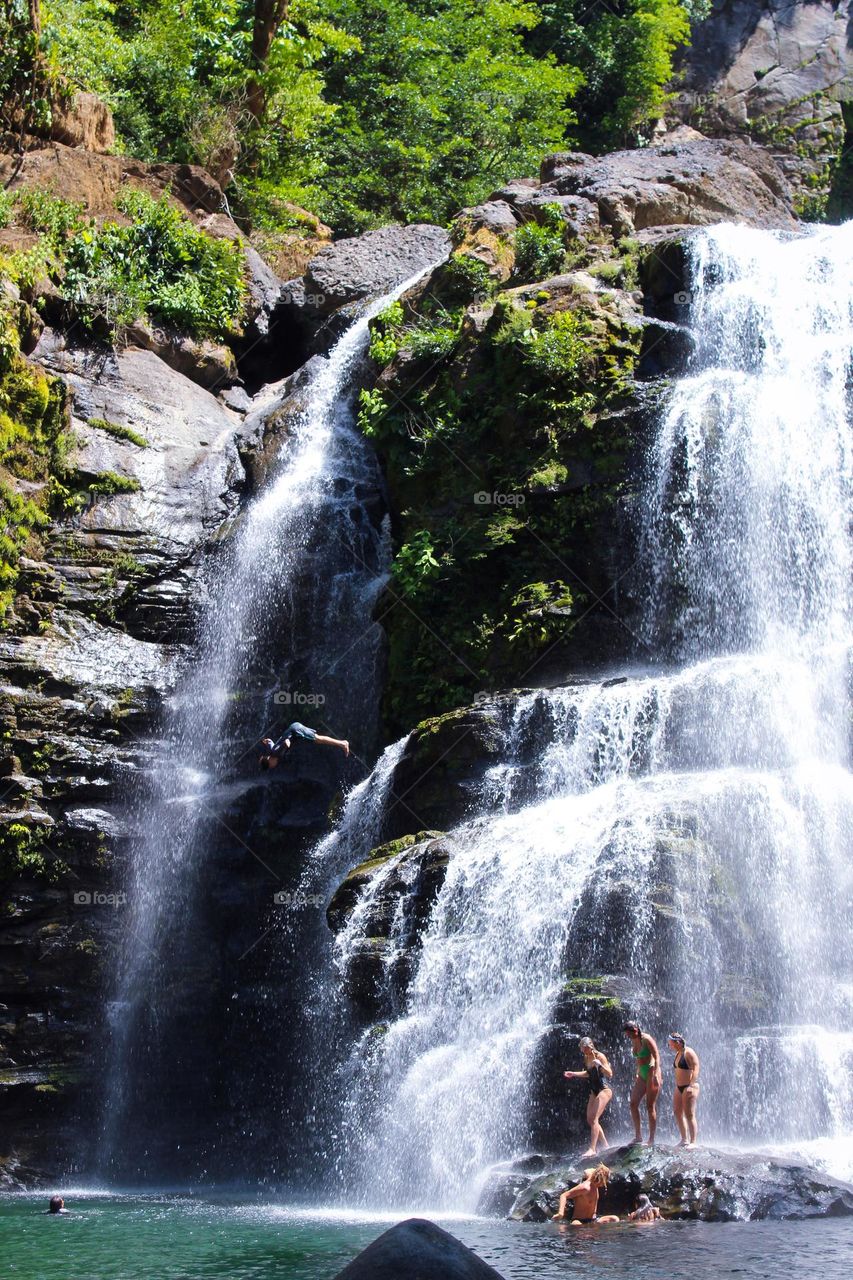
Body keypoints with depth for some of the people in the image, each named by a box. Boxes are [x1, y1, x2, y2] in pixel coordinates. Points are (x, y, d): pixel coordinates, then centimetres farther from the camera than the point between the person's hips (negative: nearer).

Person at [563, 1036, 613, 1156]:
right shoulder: (586, 1057, 6)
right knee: (590, 1120, 7)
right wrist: (574, 1074, 15)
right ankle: (605, 1145, 17)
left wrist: (600, 1065, -35)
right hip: (594, 1092, 9)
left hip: (604, 1090, -9)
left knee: (594, 1119, -18)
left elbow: (610, 1075, -20)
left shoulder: (600, 1056, -16)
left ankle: (592, 1149, -21)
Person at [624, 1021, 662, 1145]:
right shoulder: (634, 1041, 9)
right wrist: (637, 1073, 20)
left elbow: (657, 1057, -19)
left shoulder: (647, 1040, -14)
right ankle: (638, 1136, 5)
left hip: (651, 1072, -8)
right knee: (633, 1103, 0)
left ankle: (651, 1139, -1)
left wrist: (656, 1075, -26)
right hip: (642, 1075, 8)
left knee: (650, 1106, -6)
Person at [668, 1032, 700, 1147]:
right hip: (679, 1087, 10)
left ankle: (693, 1142, -8)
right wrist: (677, 1087, 19)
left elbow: (695, 1070, -19)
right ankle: (684, 1140, 17)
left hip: (689, 1087, -10)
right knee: (678, 1113, 9)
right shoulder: (678, 1054, 15)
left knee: (689, 1114, -10)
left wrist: (691, 1086, -26)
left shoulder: (689, 1053, -12)